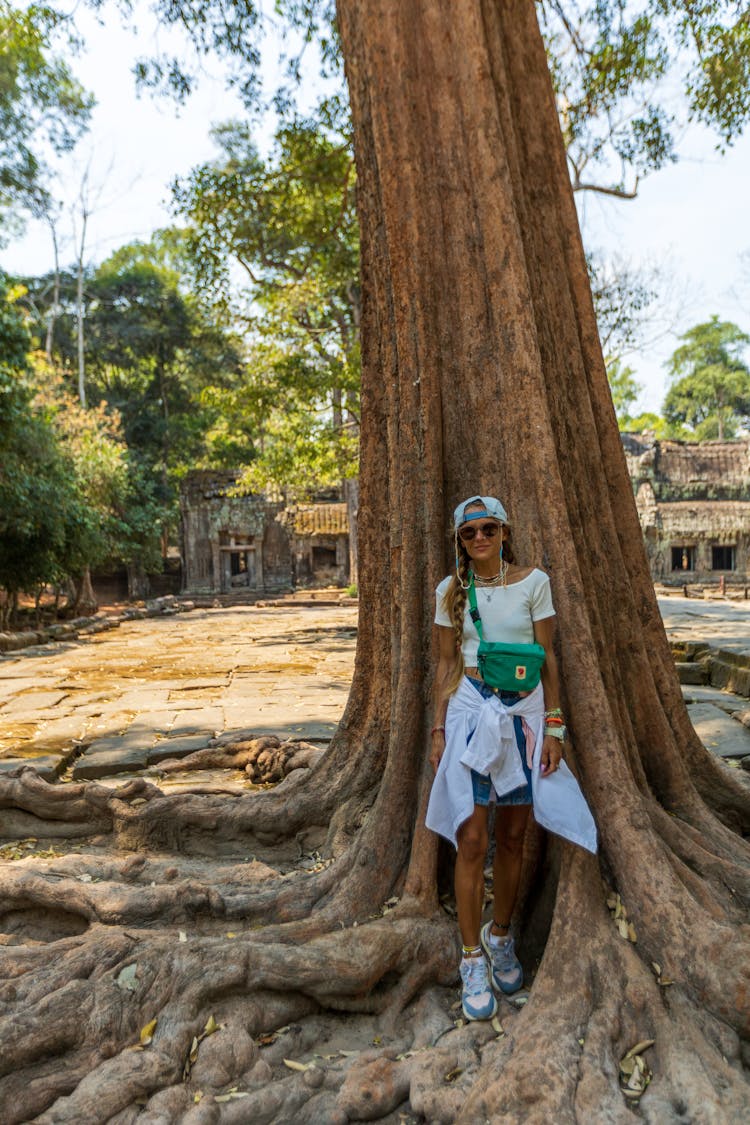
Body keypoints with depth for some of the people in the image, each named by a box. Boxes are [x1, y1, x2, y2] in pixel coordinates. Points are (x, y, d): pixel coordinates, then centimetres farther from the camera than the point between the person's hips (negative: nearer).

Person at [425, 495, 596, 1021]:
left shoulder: (534, 582, -1)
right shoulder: (452, 590, 3)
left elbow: (548, 657, 1)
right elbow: (446, 665, 6)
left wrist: (554, 725, -3)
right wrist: (439, 729, 4)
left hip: (525, 711, 0)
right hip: (471, 710, 0)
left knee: (512, 837, 11)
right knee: (472, 839, -1)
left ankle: (500, 935, 34)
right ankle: (472, 958, 16)